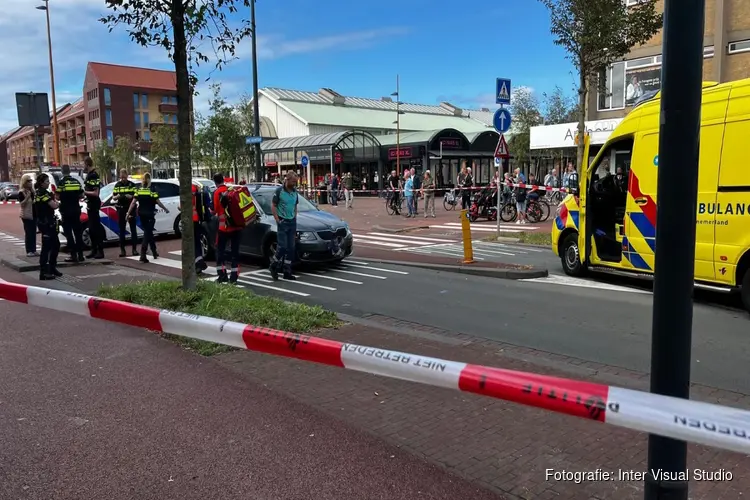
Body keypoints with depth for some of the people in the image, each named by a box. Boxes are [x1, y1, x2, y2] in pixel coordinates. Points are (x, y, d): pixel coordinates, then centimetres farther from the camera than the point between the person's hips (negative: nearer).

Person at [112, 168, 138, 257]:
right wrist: (117, 197, -13)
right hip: (121, 209, 2)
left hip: (131, 208, -2)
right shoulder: (117, 185, 8)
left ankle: (134, 248, 6)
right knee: (122, 230, 4)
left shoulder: (132, 184, 3)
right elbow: (113, 197, 9)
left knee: (133, 229, 1)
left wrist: (131, 196, -19)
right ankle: (122, 249, 7)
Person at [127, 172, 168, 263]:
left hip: (141, 214, 5)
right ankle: (143, 255, -14)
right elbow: (158, 202, -7)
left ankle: (154, 252, 30)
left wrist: (128, 213, -1)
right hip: (150, 214, -5)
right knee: (147, 233, -4)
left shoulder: (138, 189, 3)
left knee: (148, 232, 19)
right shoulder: (152, 189, -9)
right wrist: (165, 209, 6)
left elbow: (133, 202, -2)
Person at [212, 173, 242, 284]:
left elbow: (215, 209, -6)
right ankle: (234, 277, 7)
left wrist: (212, 210, 15)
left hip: (224, 227, -3)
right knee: (235, 251, 7)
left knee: (220, 251, 9)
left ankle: (222, 276, 5)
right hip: (237, 226, 4)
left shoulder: (217, 192, -6)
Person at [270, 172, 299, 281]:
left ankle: (287, 272, 11)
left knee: (291, 248, 5)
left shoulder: (295, 192, 9)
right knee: (282, 247, -10)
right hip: (283, 222, -6)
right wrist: (278, 220, -12)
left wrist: (295, 218, 10)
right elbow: (273, 206, -6)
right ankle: (274, 267, 12)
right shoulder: (279, 190, -8)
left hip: (292, 222, 6)